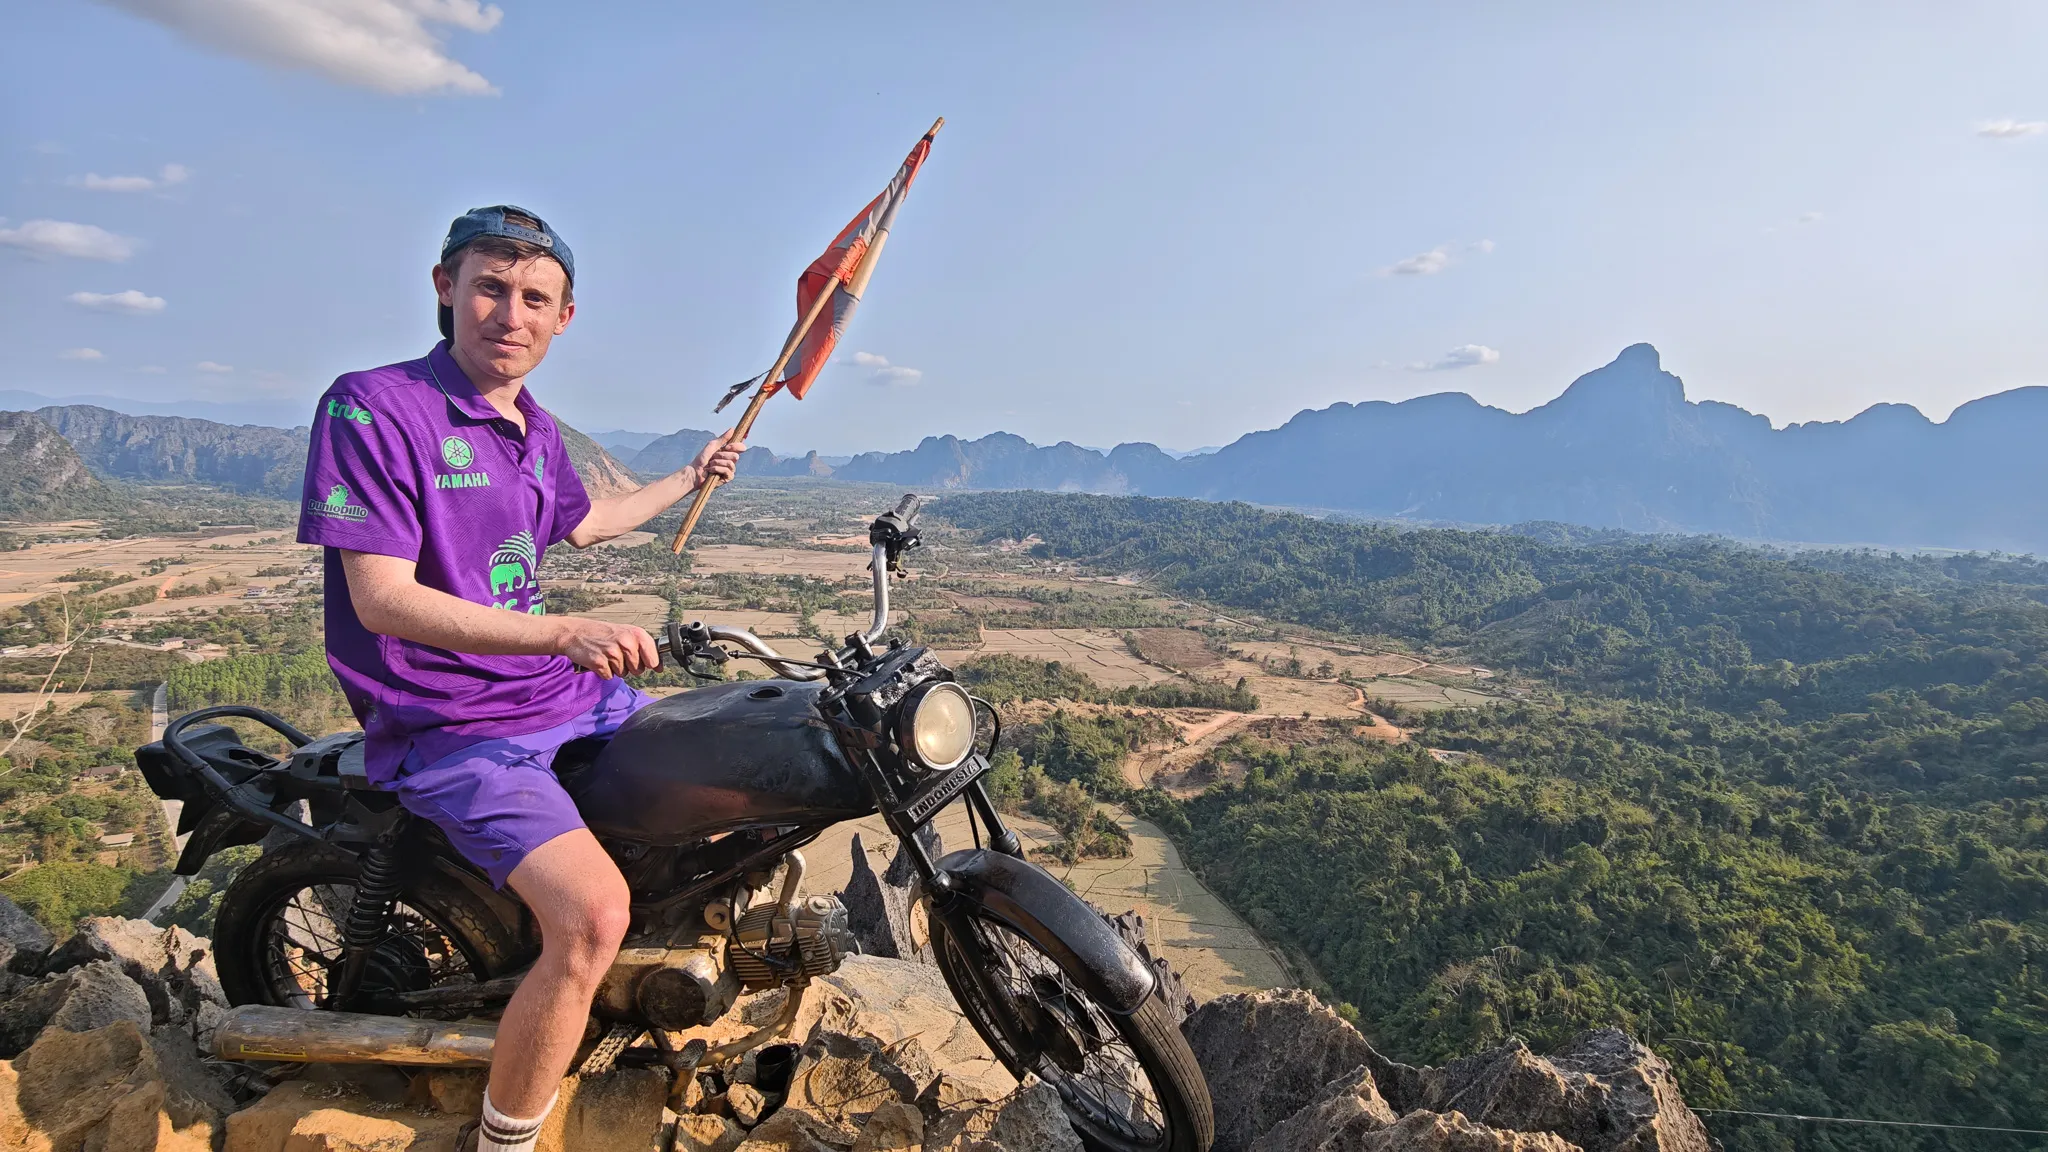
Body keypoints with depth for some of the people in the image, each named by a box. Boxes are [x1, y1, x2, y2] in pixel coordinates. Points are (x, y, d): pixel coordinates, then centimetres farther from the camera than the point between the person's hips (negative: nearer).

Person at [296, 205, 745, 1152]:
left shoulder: (537, 432, 10)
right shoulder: (372, 406, -14)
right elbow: (383, 598, -23)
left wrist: (692, 478, 39)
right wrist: (565, 633, -35)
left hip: (570, 696, 8)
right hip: (448, 729, -8)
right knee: (594, 915, -28)